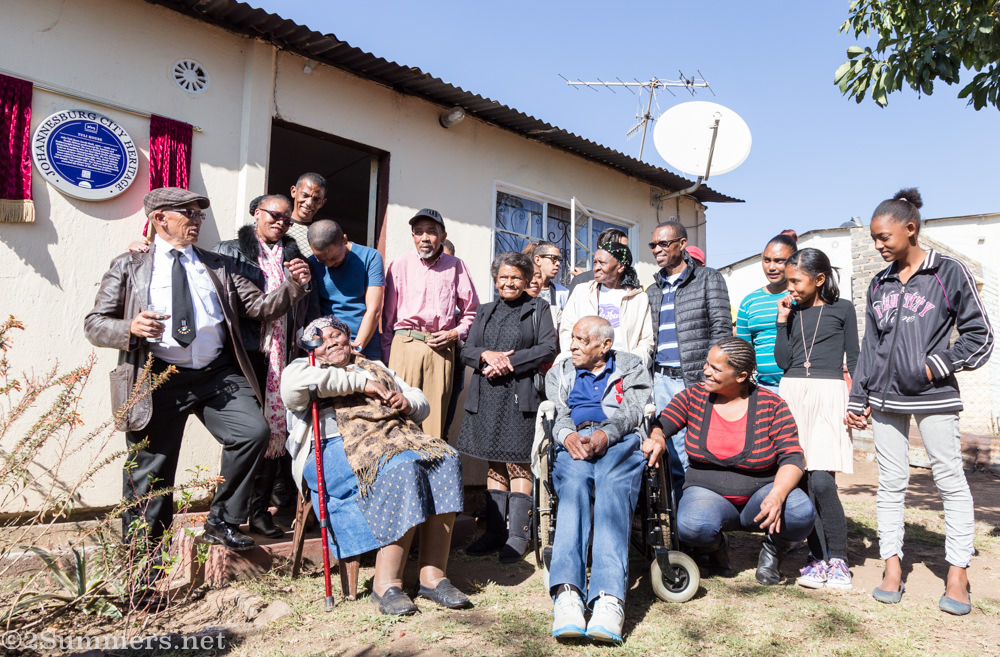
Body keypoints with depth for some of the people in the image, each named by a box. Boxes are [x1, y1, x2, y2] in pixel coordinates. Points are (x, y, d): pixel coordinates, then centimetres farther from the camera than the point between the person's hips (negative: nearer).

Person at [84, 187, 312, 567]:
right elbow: (94, 323, 6)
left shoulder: (219, 267, 18)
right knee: (151, 470, 4)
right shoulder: (129, 267, 11)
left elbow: (260, 308, 12)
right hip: (160, 380, -2)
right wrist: (130, 328, -16)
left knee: (254, 432, -19)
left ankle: (222, 521, 3)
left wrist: (292, 286, -7)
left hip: (219, 375, 2)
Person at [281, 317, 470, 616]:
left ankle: (433, 575, -24)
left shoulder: (376, 367, 33)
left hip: (398, 435, 5)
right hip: (339, 446, -5)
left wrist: (407, 402, 3)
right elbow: (294, 383, -10)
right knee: (401, 469, -35)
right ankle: (386, 583, -28)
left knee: (446, 460, -24)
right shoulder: (304, 367, 18)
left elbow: (421, 403, 30)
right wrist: (360, 383, -8)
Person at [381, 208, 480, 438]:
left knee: (436, 416, 0)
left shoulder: (455, 266, 11)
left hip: (442, 348, 1)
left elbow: (471, 310, 18)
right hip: (405, 344, -1)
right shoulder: (400, 264, 8)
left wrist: (457, 332, 0)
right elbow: (388, 313, 9)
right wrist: (386, 357, 4)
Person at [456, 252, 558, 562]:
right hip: (487, 396, 4)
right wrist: (486, 355, -9)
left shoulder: (538, 309, 8)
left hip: (520, 396, -4)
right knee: (494, 465, 8)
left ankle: (519, 535, 3)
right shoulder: (485, 311, 19)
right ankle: (494, 532, 15)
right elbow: (466, 351, 13)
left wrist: (508, 363, -11)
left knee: (518, 464, -4)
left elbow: (549, 349, -4)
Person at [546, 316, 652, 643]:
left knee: (613, 488, -35)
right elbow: (557, 414, 16)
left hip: (620, 441, -1)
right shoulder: (559, 373, 32)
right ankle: (567, 594, -49)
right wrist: (568, 435, -9)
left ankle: (609, 598, -49)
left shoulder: (632, 367, 26)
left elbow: (634, 411, 9)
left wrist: (606, 434, -13)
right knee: (573, 485, -34)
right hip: (573, 441, 1)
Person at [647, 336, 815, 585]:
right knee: (691, 527, -34)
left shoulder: (772, 405, -8)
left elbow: (792, 458, -12)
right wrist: (656, 438, -29)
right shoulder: (694, 396, -3)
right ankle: (716, 546, 7)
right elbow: (660, 424, -3)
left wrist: (777, 495, -31)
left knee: (801, 512, -32)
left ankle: (773, 550, 6)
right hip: (708, 492, 0)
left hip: (760, 493, 0)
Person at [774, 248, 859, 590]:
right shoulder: (792, 311, 13)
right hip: (792, 394, 4)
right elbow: (783, 362, 4)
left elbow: (854, 360, 7)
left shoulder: (842, 308, 5)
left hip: (828, 396, -3)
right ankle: (818, 557, 11)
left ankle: (838, 558, 3)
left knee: (821, 480, -14)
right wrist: (782, 321, 0)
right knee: (802, 480, 0)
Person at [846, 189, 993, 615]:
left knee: (950, 481, 3)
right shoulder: (879, 285, 11)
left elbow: (980, 336, 0)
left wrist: (937, 365, -10)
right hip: (885, 399, 4)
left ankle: (957, 576, 13)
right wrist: (858, 399, 11)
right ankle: (892, 568, 15)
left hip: (933, 397, -4)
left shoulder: (950, 273, -2)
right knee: (891, 483, 7)